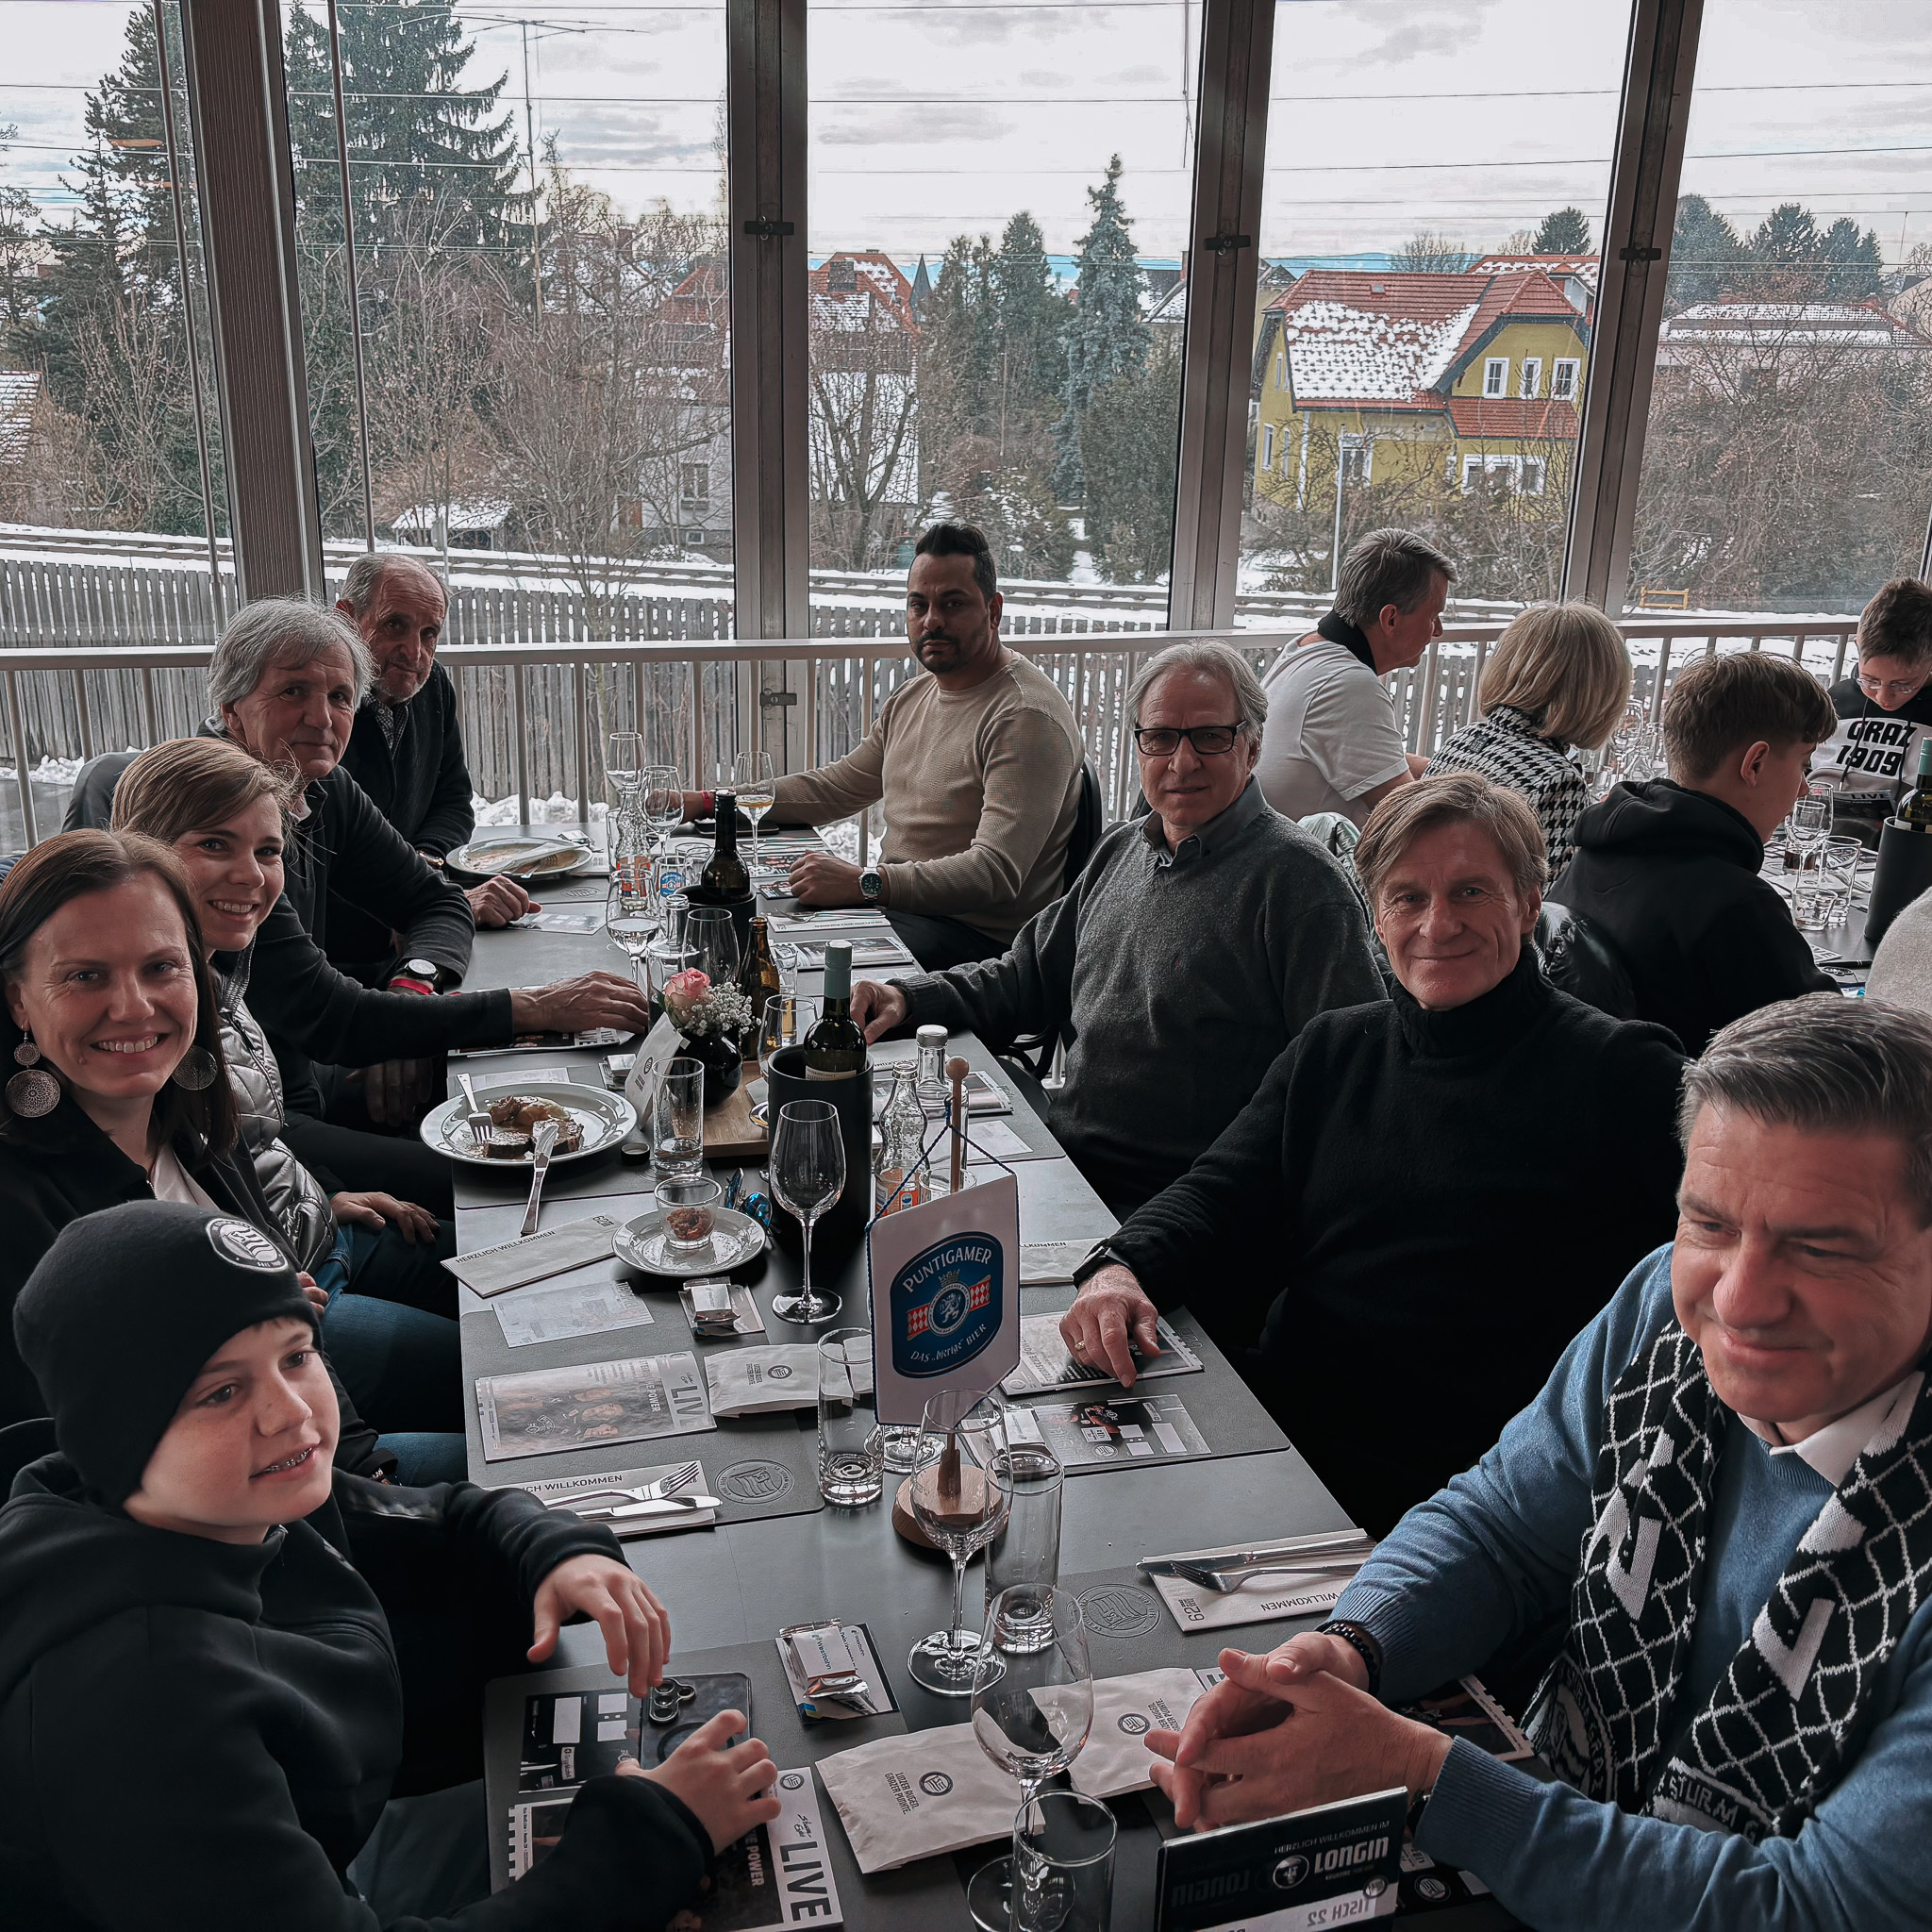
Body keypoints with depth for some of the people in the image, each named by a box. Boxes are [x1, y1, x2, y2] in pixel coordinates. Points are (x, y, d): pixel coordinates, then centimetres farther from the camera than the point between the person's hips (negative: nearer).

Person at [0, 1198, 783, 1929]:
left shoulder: (261, 1506, -13)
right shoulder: (134, 1699, -36)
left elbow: (453, 1524, 5)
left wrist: (562, 1552, -18)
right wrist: (653, 1834, -31)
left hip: (353, 1843, 6)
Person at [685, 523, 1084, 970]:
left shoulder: (1027, 717, -17)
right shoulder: (912, 699, 14)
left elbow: (996, 872, -26)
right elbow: (835, 787, 23)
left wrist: (865, 882, -35)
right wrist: (708, 801, 14)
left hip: (979, 938, -9)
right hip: (897, 908, 9)